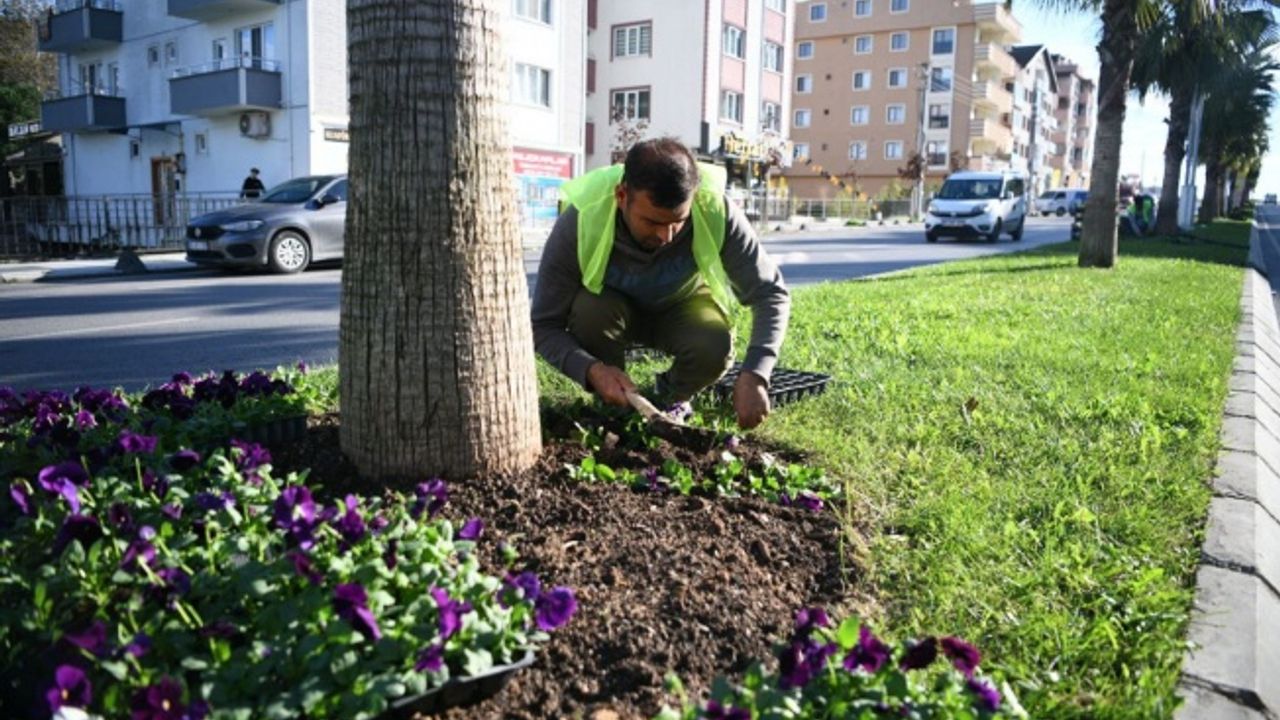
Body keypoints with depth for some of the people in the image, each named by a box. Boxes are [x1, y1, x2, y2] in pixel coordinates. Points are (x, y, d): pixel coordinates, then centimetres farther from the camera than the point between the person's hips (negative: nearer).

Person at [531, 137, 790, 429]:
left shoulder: (716, 212, -33)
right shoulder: (581, 223, -35)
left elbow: (771, 294, -27)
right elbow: (543, 327, -27)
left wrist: (753, 375, -43)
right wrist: (591, 370, -48)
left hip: (683, 306, 1)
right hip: (612, 305, 0)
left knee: (713, 348, -32)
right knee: (589, 310, -35)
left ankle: (672, 398, 3)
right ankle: (612, 407, -7)